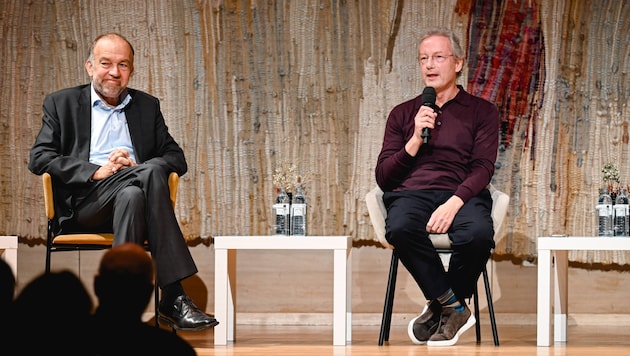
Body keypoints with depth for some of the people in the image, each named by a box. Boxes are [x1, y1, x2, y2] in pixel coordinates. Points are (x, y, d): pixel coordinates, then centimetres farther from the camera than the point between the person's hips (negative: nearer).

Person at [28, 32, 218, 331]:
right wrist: (96, 171, -11)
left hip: (133, 192, 2)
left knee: (132, 195, -37)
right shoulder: (61, 103, 16)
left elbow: (177, 160, 16)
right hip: (84, 202, -2)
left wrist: (135, 166, -5)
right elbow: (39, 158, 3)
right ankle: (173, 299, -38)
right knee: (151, 170, -32)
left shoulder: (147, 106, 23)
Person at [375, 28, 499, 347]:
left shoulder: (481, 111, 15)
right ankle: (454, 307, -19)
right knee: (400, 228, -38)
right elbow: (383, 177, 14)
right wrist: (415, 140, -1)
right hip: (410, 192, 1)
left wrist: (453, 204, -17)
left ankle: (441, 307, -11)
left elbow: (483, 168, 1)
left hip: (462, 195, -1)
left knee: (478, 234, -38)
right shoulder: (403, 113, 21)